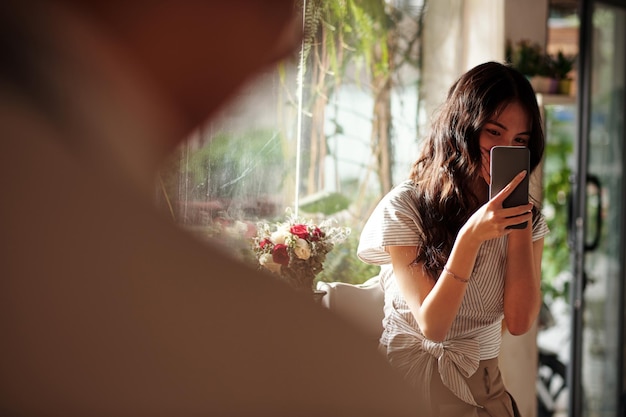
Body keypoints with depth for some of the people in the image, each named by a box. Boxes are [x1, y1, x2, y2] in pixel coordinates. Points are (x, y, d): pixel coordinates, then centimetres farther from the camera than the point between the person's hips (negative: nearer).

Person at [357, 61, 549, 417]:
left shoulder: (529, 217, 5)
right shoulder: (404, 208, -8)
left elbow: (520, 321, -6)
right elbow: (431, 326, -14)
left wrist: (520, 222, -11)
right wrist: (470, 237, -24)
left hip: (484, 386, 2)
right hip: (411, 378, -2)